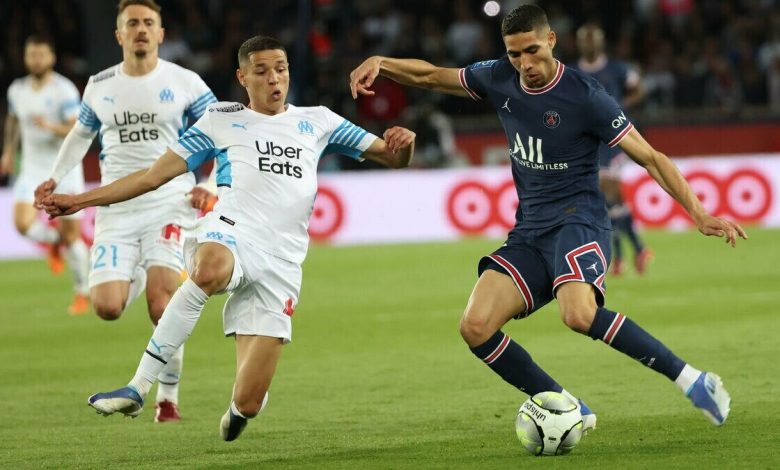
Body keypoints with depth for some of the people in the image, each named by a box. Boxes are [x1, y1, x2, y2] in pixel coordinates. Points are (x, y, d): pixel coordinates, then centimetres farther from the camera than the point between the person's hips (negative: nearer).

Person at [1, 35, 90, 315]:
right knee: (23, 224, -19)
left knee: (71, 234, -1)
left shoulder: (64, 90, -13)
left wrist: (50, 127, -35)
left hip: (65, 168, -4)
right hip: (33, 169, 4)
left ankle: (82, 294, 17)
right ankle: (53, 242, 16)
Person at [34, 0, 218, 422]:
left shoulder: (184, 82, 0)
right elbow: (81, 133, 26)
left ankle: (168, 395, -5)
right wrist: (56, 177, 16)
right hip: (116, 209, 3)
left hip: (169, 202, -3)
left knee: (161, 300, -19)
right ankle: (135, 279, 27)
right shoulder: (99, 86, 9)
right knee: (106, 307, -11)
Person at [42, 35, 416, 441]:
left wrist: (402, 144, -3)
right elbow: (154, 175, 17)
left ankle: (236, 411, 33)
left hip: (280, 264, 2)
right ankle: (137, 388, -39)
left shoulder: (317, 122, 22)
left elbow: (393, 158, 23)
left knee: (248, 404, -8)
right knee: (210, 269, -44)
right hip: (230, 234, -2)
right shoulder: (221, 121, 18)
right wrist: (81, 200, 10)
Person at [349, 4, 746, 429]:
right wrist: (380, 63, 1)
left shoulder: (583, 95, -10)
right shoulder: (499, 79, 6)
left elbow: (649, 157, -7)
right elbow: (430, 76, 19)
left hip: (577, 221, -6)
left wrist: (698, 213, -14)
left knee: (578, 314, -35)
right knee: (475, 328, -14)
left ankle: (690, 379, -23)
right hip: (529, 231, 6)